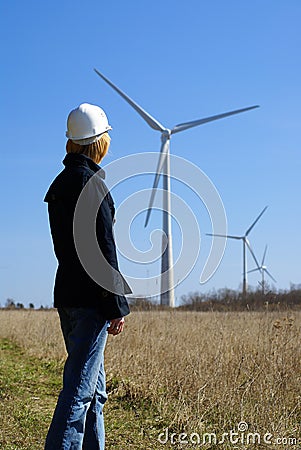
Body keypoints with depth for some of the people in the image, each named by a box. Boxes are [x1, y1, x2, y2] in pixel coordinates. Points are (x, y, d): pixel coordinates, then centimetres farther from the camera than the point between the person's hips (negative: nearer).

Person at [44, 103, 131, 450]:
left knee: (94, 388, 16)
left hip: (67, 294, 9)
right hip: (90, 297, -9)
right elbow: (103, 248, -16)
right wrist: (117, 306, -13)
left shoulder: (60, 183, 14)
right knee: (80, 388, -10)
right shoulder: (92, 181, -12)